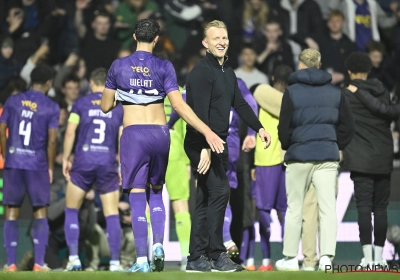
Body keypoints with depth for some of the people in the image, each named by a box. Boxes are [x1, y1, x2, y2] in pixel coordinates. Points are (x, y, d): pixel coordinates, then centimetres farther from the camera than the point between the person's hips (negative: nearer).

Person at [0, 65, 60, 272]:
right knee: (40, 212, 7)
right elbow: (52, 141, -6)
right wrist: (50, 167, 4)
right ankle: (39, 263, 0)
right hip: (37, 164, -2)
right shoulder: (51, 107, -3)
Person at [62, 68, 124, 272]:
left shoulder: (81, 104, 3)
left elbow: (70, 132, -4)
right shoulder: (119, 107, 6)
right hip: (108, 165, 1)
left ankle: (74, 258, 4)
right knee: (112, 215, 4)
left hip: (83, 163, -1)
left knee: (71, 210, 13)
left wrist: (65, 158, 4)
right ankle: (115, 262, -1)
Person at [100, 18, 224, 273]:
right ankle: (159, 245, 1)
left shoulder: (119, 66, 3)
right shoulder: (164, 67, 1)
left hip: (133, 133, -1)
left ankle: (142, 259, -6)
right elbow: (179, 105, -8)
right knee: (156, 192, 20)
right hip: (160, 133, 1)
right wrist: (208, 132, -10)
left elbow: (106, 107, 10)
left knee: (137, 196, -1)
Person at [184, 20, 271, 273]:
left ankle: (196, 259, 11)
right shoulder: (202, 72, -14)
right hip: (202, 144, -9)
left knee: (206, 200, 9)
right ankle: (218, 255, -11)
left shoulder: (228, 73, 16)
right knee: (219, 192, -15)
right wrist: (205, 147, -26)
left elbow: (239, 103, 23)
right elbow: (200, 112, -20)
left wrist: (259, 128, 13)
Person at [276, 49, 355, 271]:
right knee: (328, 207, -1)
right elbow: (348, 127, 7)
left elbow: (284, 128, -3)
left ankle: (290, 258, 11)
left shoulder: (292, 92, -2)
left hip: (299, 156, -2)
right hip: (328, 157, 2)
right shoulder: (335, 92, 7)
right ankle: (327, 257, -10)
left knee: (294, 208, 7)